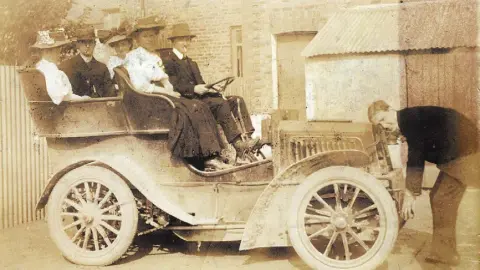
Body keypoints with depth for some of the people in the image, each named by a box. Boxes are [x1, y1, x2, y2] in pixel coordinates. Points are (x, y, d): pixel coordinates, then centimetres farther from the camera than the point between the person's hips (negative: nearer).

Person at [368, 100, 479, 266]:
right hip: (454, 155, 10)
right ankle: (443, 251, 22)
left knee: (443, 201, -7)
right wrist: (412, 193, 13)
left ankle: (444, 254, 4)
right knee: (438, 198, 13)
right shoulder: (407, 123, 11)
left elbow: (415, 159, -20)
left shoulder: (410, 118, -18)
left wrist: (410, 194, -17)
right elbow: (418, 158, 14)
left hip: (462, 150, -10)